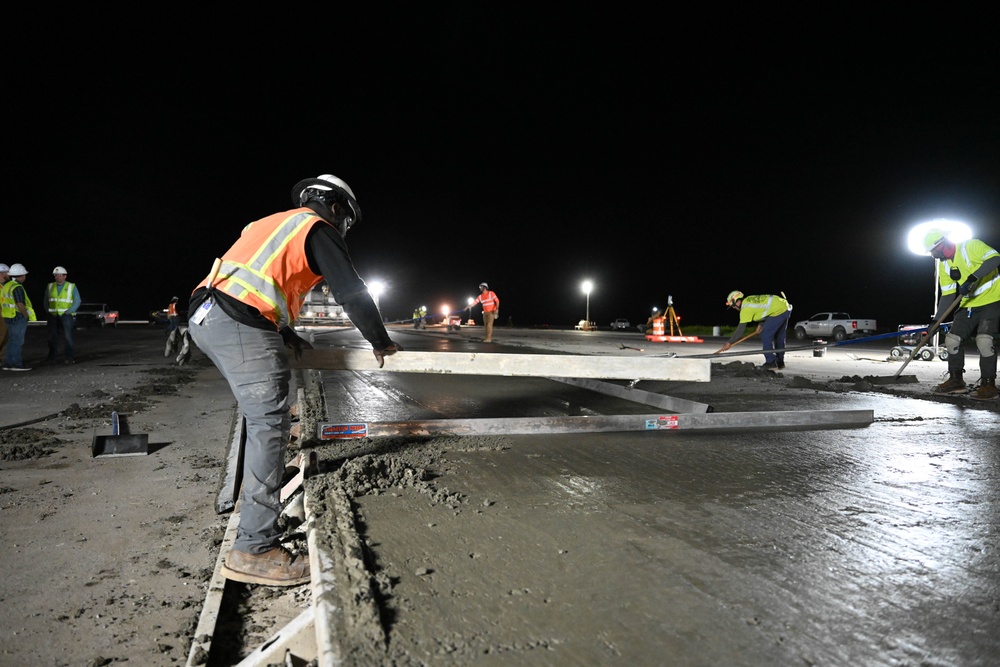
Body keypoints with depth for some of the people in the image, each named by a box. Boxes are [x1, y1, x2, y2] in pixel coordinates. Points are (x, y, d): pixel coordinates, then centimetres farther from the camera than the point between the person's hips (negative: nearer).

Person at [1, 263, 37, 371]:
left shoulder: (6, 286, 14)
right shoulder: (17, 287, -16)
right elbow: (20, 305, -23)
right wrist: (27, 315, -11)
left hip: (8, 317, 9)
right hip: (18, 318, -9)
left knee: (12, 341, 15)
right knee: (17, 341, -4)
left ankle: (8, 364, 19)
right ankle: (16, 364, -2)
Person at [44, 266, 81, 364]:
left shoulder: (71, 287, 4)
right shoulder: (50, 286, 12)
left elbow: (77, 301, 0)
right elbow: (46, 301, 18)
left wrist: (68, 312, -9)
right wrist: (48, 312, 6)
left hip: (66, 316, -3)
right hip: (53, 316, 3)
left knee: (68, 337, -6)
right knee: (52, 337, 4)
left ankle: (69, 357, -2)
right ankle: (52, 357, 11)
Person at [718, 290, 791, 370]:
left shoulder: (745, 308, -12)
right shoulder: (749, 299, 13)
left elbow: (741, 329, -11)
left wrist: (729, 343, -6)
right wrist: (761, 324, 11)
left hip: (778, 311, -10)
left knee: (766, 336, -4)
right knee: (780, 337, 18)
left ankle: (771, 363, -3)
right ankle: (780, 362, 29)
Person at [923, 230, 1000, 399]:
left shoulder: (971, 246, -15)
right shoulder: (943, 264, 4)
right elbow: (947, 295, 5)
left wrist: (972, 278, -40)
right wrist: (936, 320, -1)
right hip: (969, 305, 7)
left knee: (984, 339, -20)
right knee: (952, 339, 2)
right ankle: (956, 380, 14)